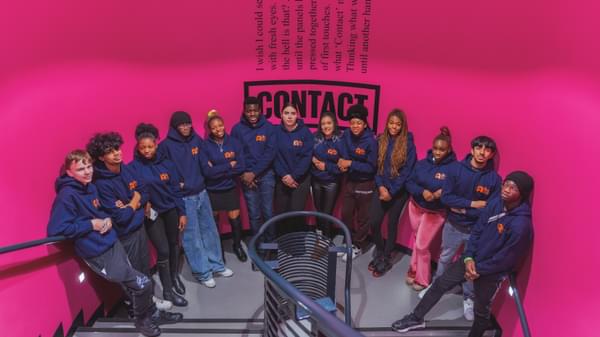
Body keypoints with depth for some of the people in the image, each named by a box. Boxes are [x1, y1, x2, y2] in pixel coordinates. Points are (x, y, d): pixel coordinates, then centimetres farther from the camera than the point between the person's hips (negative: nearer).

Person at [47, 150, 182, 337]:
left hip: (113, 244, 7)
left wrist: (108, 219, -1)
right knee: (142, 284, -6)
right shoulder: (67, 195, -18)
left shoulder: (91, 187, 7)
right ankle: (142, 319, 18)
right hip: (98, 254, -7)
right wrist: (91, 224, -19)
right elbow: (55, 230, -25)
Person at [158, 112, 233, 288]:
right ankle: (203, 272, 16)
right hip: (183, 197, -5)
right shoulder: (166, 145, -10)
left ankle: (217, 265, 29)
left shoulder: (197, 140, 4)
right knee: (192, 236, 3)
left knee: (209, 230, 14)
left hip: (201, 193, 5)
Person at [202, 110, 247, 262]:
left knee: (235, 218, 8)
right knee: (214, 221, 14)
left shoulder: (234, 142, -6)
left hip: (231, 188, 1)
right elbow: (207, 171, -21)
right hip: (212, 191, -1)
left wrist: (217, 170, -19)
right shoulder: (205, 145, -13)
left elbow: (240, 167, -12)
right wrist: (229, 165, -19)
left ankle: (237, 245, 33)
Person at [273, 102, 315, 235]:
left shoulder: (305, 132, -5)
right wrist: (284, 175, -13)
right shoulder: (276, 132, -1)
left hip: (301, 179, -2)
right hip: (281, 179, 2)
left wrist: (294, 176, -14)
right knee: (280, 213, 6)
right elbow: (275, 156, -3)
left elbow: (307, 157, -9)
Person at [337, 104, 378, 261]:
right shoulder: (347, 136, -7)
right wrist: (343, 162, -24)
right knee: (345, 213, 15)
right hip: (350, 181, 5)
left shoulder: (371, 141, -20)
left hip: (365, 184, -5)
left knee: (362, 217, 11)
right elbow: (344, 155, -3)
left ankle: (358, 246, 29)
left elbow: (371, 167, -19)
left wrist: (351, 163, -24)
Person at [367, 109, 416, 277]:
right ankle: (380, 252, 25)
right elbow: (376, 165, 3)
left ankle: (386, 259, 24)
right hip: (382, 188, 3)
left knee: (392, 224, 7)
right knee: (373, 222, -2)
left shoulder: (408, 143, -9)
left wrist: (391, 191, -13)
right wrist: (381, 186, -10)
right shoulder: (381, 140, 1)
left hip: (399, 191, -3)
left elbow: (407, 171, -11)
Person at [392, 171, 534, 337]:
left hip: (491, 272, -6)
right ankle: (416, 318, 29)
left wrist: (478, 269, -11)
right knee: (440, 284, 11)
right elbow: (477, 230, -1)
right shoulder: (496, 202, -11)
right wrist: (468, 258, -10)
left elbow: (506, 259, -21)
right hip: (473, 258, 6)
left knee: (481, 311, 14)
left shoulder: (521, 225, -29)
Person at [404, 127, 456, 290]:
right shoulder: (422, 163, -5)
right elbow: (409, 183, -7)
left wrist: (442, 194, -33)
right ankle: (414, 271, 40)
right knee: (417, 241, 19)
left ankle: (422, 279, 24)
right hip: (415, 207, 4)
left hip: (436, 213, -4)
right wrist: (422, 191, -24)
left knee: (422, 246, 2)